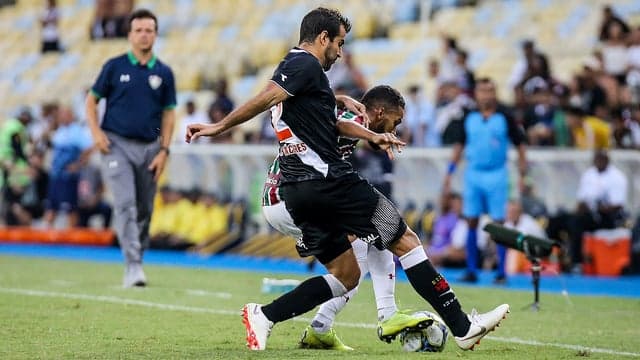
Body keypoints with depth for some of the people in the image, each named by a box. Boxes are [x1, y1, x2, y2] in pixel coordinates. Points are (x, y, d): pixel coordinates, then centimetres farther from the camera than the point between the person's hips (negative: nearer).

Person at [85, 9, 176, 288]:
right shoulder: (114, 67, 2)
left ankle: (136, 262, 21)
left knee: (144, 210, 7)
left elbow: (168, 114, 10)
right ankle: (133, 266, -21)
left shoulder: (164, 73, 7)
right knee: (125, 203, -16)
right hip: (116, 144, -3)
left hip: (149, 147, 3)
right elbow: (92, 99, 8)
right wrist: (96, 132, -6)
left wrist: (164, 150, 1)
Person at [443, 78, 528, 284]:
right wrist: (450, 172, 10)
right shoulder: (468, 118, 5)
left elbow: (519, 144, 2)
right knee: (471, 222, 2)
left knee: (499, 223, -3)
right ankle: (471, 270, 8)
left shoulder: (504, 118, -2)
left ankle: (501, 272, 2)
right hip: (473, 174, 3)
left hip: (497, 175, -3)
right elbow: (459, 145, 14)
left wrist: (523, 174, -2)